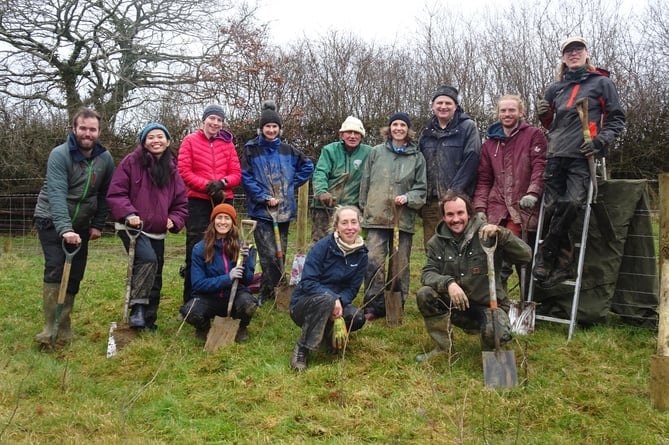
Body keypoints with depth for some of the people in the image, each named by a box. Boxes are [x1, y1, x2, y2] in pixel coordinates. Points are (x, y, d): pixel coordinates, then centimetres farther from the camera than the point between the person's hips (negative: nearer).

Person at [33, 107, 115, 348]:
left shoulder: (105, 158, -3)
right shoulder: (59, 155, -19)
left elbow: (105, 194, 6)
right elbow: (57, 194, -30)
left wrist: (98, 225, 1)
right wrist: (65, 229, -41)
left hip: (80, 224, 5)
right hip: (51, 221, -5)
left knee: (75, 274, 3)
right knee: (55, 268, -18)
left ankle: (64, 327, 13)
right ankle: (50, 327, -16)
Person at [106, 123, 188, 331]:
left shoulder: (171, 169, 10)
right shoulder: (132, 162, -5)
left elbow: (181, 203, 13)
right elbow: (116, 192, -8)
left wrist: (173, 220, -5)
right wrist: (128, 213, -23)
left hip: (157, 233, 6)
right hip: (133, 227, -5)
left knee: (155, 278, 10)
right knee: (147, 259, -31)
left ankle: (149, 320, 23)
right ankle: (137, 308, -21)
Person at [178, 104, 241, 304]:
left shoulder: (227, 143, 10)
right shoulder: (190, 141, 3)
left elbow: (236, 173, 4)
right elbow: (184, 171, -5)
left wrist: (223, 183, -15)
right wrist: (206, 185, -16)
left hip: (223, 200, 3)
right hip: (197, 201, -3)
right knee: (196, 249, 0)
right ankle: (190, 299, 8)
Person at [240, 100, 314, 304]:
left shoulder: (287, 150, 10)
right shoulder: (251, 149, 0)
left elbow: (308, 166, 18)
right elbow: (246, 178, -5)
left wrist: (293, 185, 8)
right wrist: (264, 197, -11)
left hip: (284, 209, 4)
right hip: (261, 209, -4)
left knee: (280, 254, 8)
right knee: (269, 255, -13)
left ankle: (267, 293, 21)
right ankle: (274, 292, -2)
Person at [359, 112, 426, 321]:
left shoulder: (417, 157, 7)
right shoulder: (376, 152, 8)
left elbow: (421, 189, 6)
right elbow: (365, 183, 11)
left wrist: (408, 197, -12)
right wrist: (364, 209, 9)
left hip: (404, 219, 1)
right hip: (377, 218, 0)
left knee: (400, 265, 8)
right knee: (374, 262, -8)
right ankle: (374, 306, 2)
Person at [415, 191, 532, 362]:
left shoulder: (485, 233, -11)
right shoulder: (437, 241, 0)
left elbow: (525, 255, -18)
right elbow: (428, 273, -6)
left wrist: (501, 233, -34)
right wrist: (448, 283, -27)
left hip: (488, 304, -3)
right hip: (455, 304, 3)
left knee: (497, 333, -33)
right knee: (424, 295, -22)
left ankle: (489, 350, 8)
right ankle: (443, 347, -2)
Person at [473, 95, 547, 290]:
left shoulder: (534, 135, 5)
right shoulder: (490, 143, 19)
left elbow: (540, 166, -7)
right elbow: (484, 179, 18)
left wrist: (533, 192, -23)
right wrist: (480, 208, 6)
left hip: (525, 209, -3)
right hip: (497, 211, 3)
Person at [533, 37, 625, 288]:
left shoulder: (601, 83, 11)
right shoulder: (555, 89, 22)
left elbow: (617, 119, 9)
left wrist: (601, 140, -9)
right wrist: (544, 115, 6)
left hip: (583, 156, -4)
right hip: (556, 155, 4)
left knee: (571, 203, -22)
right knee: (551, 208, -7)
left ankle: (545, 256, -10)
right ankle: (564, 264, 3)